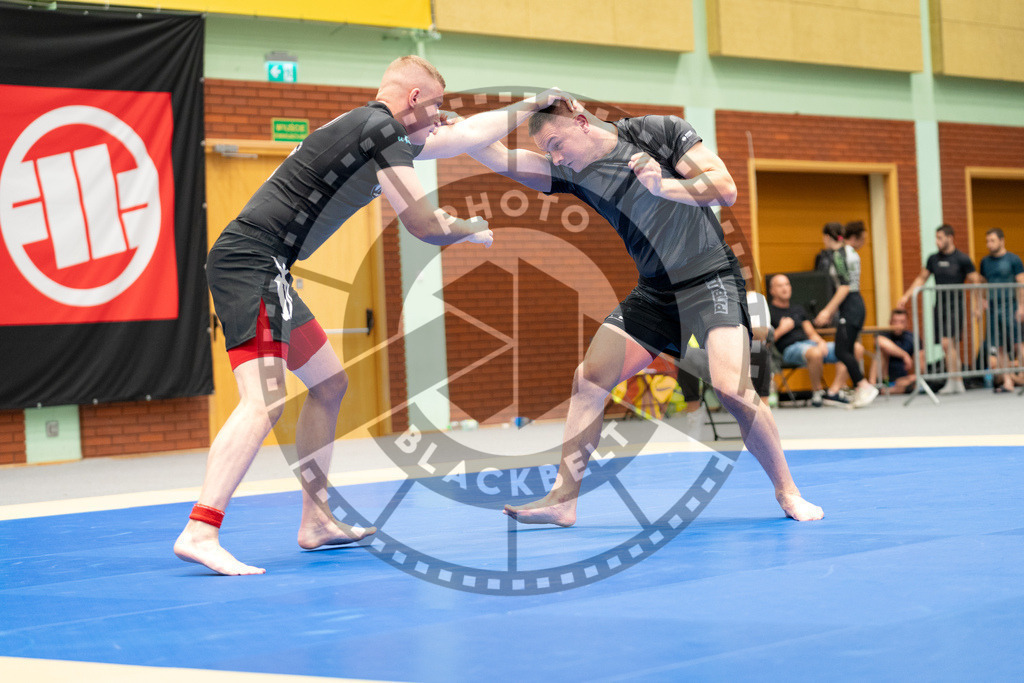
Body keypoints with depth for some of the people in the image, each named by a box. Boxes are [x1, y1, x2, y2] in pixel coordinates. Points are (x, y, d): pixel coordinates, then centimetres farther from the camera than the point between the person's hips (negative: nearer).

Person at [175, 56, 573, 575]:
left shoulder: (376, 131, 21)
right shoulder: (381, 130, -9)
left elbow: (465, 135, 34)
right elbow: (426, 226, -10)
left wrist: (534, 105, 42)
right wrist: (473, 230, 11)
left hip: (261, 269, 11)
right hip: (251, 263, -11)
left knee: (329, 384, 18)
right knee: (264, 402, -22)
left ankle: (316, 522, 22)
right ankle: (199, 532, -31)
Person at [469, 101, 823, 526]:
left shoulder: (660, 131, -10)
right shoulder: (574, 171, 3)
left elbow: (726, 189, -14)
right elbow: (504, 161, -4)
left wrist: (663, 186, -27)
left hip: (710, 279, -6)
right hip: (653, 293, 6)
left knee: (730, 387, -22)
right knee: (588, 380, 1)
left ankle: (786, 492, -5)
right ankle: (563, 498, 9)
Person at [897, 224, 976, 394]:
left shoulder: (962, 259, -5)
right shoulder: (933, 259, 10)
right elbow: (921, 279, 20)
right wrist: (906, 296, 12)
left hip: (955, 307, -5)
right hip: (939, 307, 5)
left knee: (948, 343, -15)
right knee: (952, 345, 6)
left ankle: (952, 382, -10)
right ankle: (958, 383, 9)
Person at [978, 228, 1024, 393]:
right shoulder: (985, 262, 14)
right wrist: (983, 300, 6)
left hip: (1010, 306, -5)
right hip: (993, 308, 5)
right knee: (1000, 347, 3)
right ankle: (1007, 381, 5)